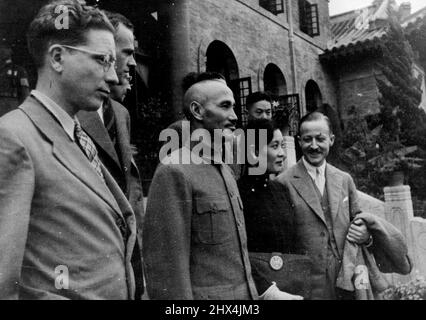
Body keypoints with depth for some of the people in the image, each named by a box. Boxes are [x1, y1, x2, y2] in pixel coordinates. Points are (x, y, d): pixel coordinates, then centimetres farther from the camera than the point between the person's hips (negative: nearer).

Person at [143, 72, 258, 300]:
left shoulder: (224, 169, 8)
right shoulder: (174, 171, -18)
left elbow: (238, 250, 11)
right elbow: (168, 266, -20)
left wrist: (253, 290, 10)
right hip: (205, 293, -7)